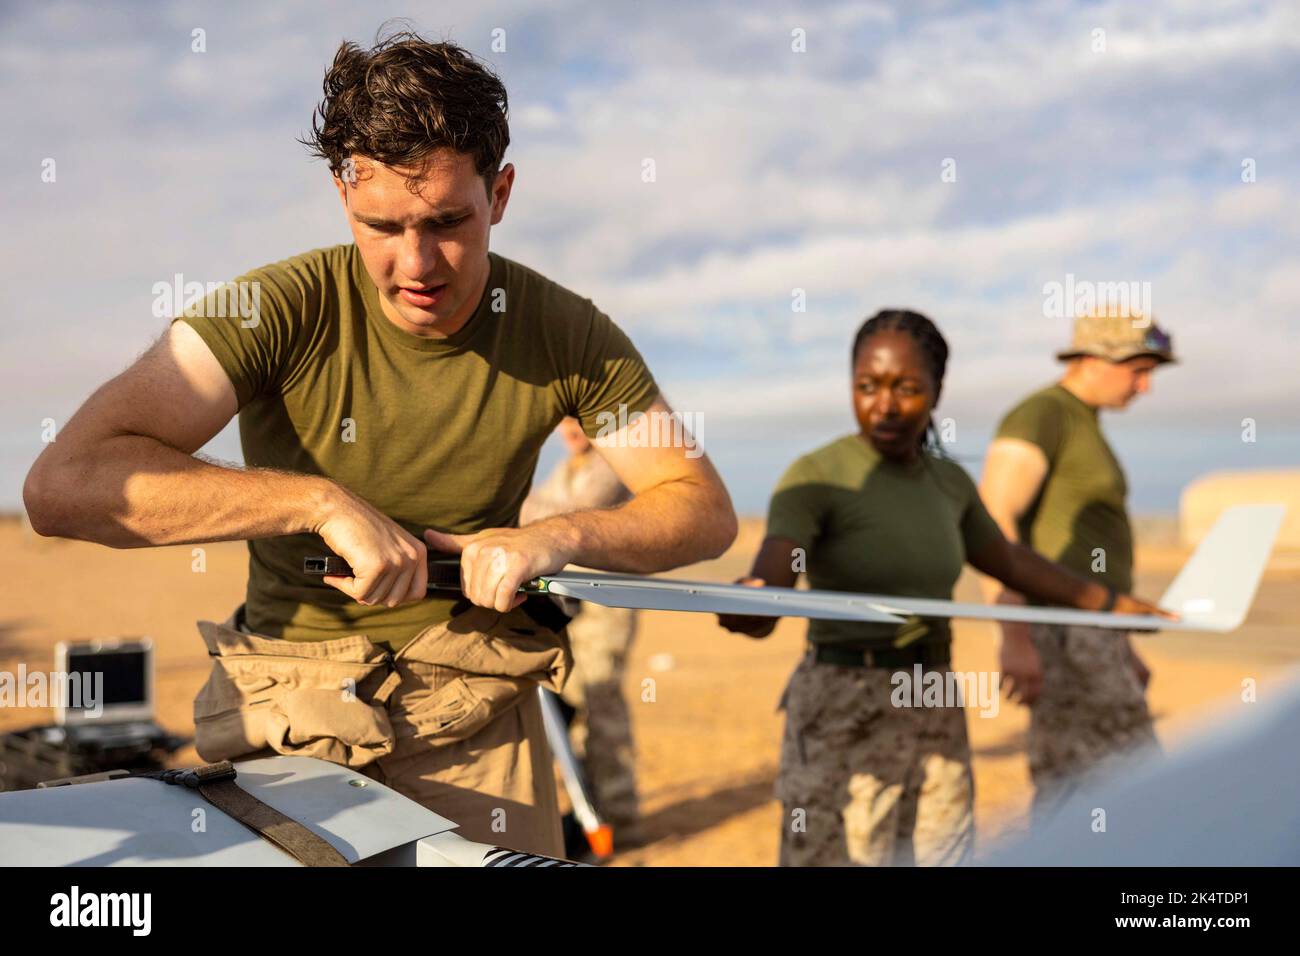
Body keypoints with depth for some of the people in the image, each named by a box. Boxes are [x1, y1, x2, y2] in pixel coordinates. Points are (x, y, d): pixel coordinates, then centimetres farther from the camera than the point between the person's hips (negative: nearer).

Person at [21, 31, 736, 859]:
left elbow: (708, 510, 0)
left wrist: (556, 538, -19)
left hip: (474, 705, 2)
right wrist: (322, 500, -28)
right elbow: (62, 483, -25)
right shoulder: (280, 311, -15)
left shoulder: (567, 335, -6)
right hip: (288, 701, -1)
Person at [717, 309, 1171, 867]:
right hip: (842, 717, -6)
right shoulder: (815, 479, -11)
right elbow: (771, 581, -26)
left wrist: (1108, 602, 33)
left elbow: (1009, 562, 25)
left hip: (936, 714, 6)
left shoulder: (948, 483, 9)